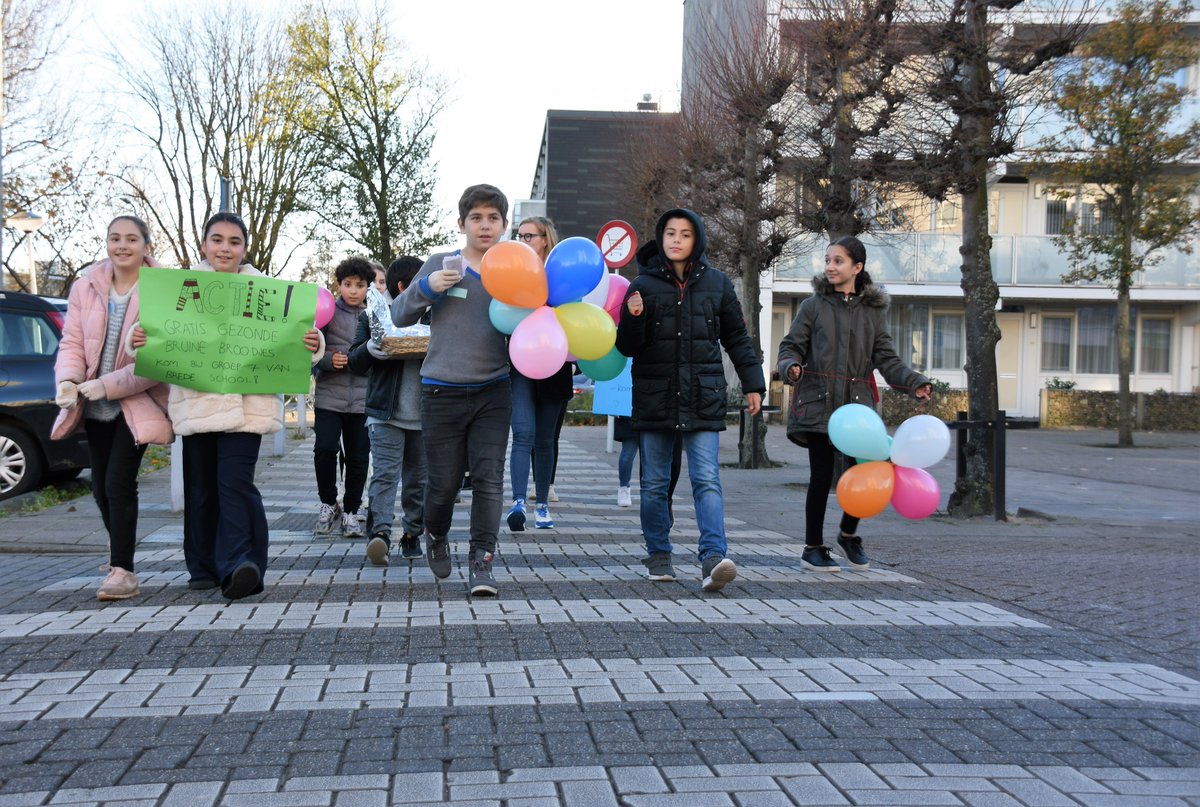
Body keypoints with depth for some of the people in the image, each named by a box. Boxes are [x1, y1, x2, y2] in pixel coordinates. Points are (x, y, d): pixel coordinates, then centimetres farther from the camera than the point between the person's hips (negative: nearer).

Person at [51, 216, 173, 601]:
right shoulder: (86, 286, 2)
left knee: (119, 482, -13)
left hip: (136, 401, -5)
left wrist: (107, 385, -22)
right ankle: (121, 545, 38)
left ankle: (122, 571, -8)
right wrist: (68, 380, -18)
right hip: (95, 405, 5)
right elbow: (72, 342, 2)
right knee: (101, 486, 14)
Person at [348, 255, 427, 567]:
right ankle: (380, 532, -21)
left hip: (424, 415, 3)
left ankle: (413, 535, 18)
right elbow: (356, 363, 3)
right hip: (386, 413, -3)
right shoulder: (374, 315, 5)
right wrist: (369, 350, -19)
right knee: (384, 474, -14)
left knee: (418, 479, 9)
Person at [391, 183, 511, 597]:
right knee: (443, 482, 8)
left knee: (489, 478, -6)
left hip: (494, 392, 1)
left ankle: (481, 561, 3)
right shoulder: (442, 263, 1)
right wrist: (427, 287, -14)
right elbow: (399, 315, 3)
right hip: (442, 392, -1)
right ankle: (436, 537, 37)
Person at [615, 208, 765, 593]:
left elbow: (736, 337, 15)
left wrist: (752, 384, 11)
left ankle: (714, 559, -16)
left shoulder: (716, 283, 7)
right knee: (654, 484, 8)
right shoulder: (643, 284, 3)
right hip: (654, 398, 1)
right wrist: (633, 319, -17)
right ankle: (658, 555, 20)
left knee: (707, 480, -10)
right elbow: (627, 347, 2)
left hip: (703, 398, 0)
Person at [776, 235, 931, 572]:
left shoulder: (874, 311, 10)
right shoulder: (814, 306, 4)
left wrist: (914, 382, -7)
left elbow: (886, 358, 8)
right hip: (819, 401, -2)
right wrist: (790, 367, -18)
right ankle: (813, 547, 15)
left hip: (857, 403, 2)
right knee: (821, 476, -1)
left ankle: (849, 534, 23)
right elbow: (792, 346, 4)